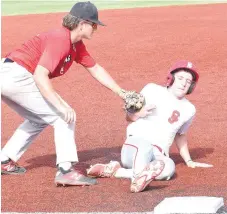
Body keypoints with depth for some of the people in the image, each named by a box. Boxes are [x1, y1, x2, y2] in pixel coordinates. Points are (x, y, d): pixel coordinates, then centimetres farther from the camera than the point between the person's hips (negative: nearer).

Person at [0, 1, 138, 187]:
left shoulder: (76, 44, 13)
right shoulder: (60, 39, -16)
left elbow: (95, 69, 23)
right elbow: (40, 76, -25)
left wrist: (121, 93, 19)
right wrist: (62, 106, -31)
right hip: (15, 76, -10)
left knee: (40, 120, 27)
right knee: (64, 116, -9)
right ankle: (66, 171, -15)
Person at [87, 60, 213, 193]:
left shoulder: (189, 110, 18)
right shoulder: (152, 90, 10)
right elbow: (129, 116, 13)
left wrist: (189, 161, 29)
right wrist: (140, 113, -9)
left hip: (159, 156, 2)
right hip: (135, 145, -2)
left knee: (168, 168, -36)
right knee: (145, 145, -40)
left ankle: (115, 171, -35)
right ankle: (139, 176, -66)